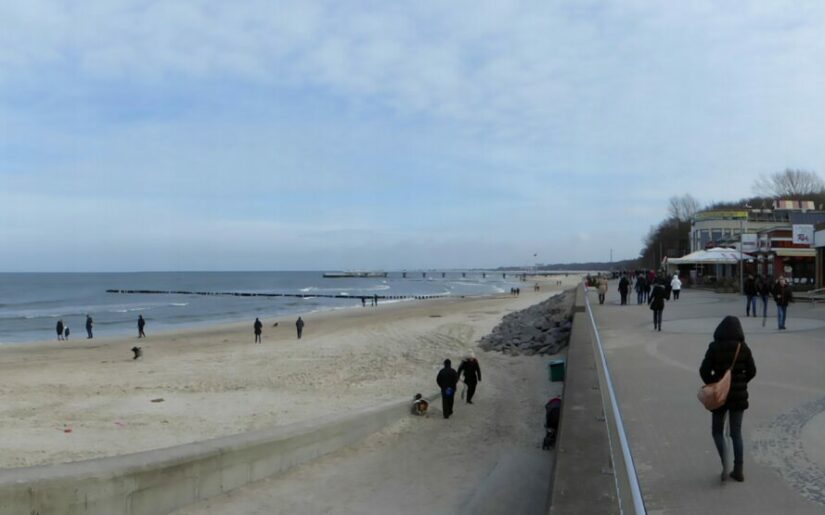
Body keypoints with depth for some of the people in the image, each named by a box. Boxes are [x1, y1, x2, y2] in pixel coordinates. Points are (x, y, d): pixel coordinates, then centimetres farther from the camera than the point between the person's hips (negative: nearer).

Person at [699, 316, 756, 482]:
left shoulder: (714, 348, -11)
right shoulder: (743, 348, -5)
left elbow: (704, 371, -14)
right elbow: (751, 371, -2)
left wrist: (713, 385, 2)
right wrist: (740, 383, 12)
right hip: (739, 395, 2)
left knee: (717, 431, 13)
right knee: (736, 433, 13)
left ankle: (725, 463, -6)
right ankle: (738, 470, 14)